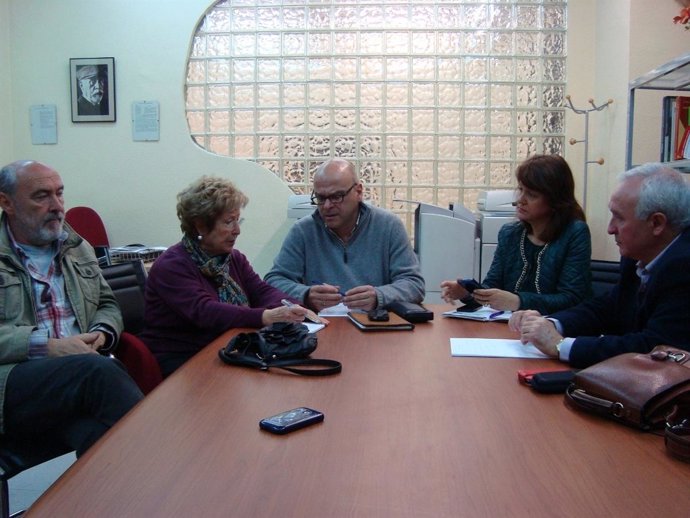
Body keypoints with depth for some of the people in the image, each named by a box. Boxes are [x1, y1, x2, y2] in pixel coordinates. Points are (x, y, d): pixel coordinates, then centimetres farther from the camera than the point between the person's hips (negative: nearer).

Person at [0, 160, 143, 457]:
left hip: (84, 370, 3)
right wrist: (46, 347, -15)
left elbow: (107, 305, 26)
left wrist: (101, 333, 3)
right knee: (98, 370, -34)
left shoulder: (79, 248, 22)